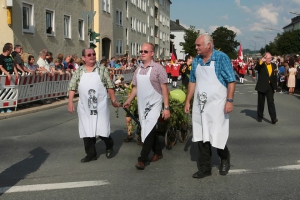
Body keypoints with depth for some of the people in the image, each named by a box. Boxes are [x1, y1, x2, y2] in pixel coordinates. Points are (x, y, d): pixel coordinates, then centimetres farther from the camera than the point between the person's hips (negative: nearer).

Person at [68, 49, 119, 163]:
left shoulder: (102, 69, 2)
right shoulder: (78, 72, 6)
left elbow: (109, 86, 3)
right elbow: (72, 88, 5)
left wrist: (113, 100, 2)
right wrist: (70, 102, -4)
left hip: (100, 106, -2)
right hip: (85, 107, 2)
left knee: (102, 130, -1)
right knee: (87, 131, 5)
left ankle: (109, 146, 28)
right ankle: (91, 154, 18)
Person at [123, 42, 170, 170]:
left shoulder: (158, 68, -9)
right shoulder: (138, 69, 8)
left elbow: (164, 88, -10)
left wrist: (166, 107, -14)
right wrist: (128, 101, 9)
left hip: (154, 104, -6)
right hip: (141, 105, 6)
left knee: (148, 130, -9)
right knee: (149, 130, 14)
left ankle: (142, 159, -5)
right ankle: (158, 152, 31)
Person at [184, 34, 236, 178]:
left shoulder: (221, 58, -7)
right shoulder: (196, 60, 9)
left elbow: (231, 81, -8)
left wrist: (230, 100, -15)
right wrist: (188, 101, 11)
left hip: (216, 105, -5)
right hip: (199, 106, 5)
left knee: (217, 137, 0)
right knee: (201, 137, 7)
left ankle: (225, 159, 29)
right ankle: (205, 168, 18)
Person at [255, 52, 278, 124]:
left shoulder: (273, 65, 8)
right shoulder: (261, 65, -2)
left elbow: (275, 77, 10)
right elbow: (256, 68, -24)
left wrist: (275, 87, 7)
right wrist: (261, 61, -35)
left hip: (270, 87, 2)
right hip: (262, 86, -2)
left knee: (271, 102, -6)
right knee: (261, 102, 8)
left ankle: (273, 118, -11)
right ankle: (260, 117, 22)